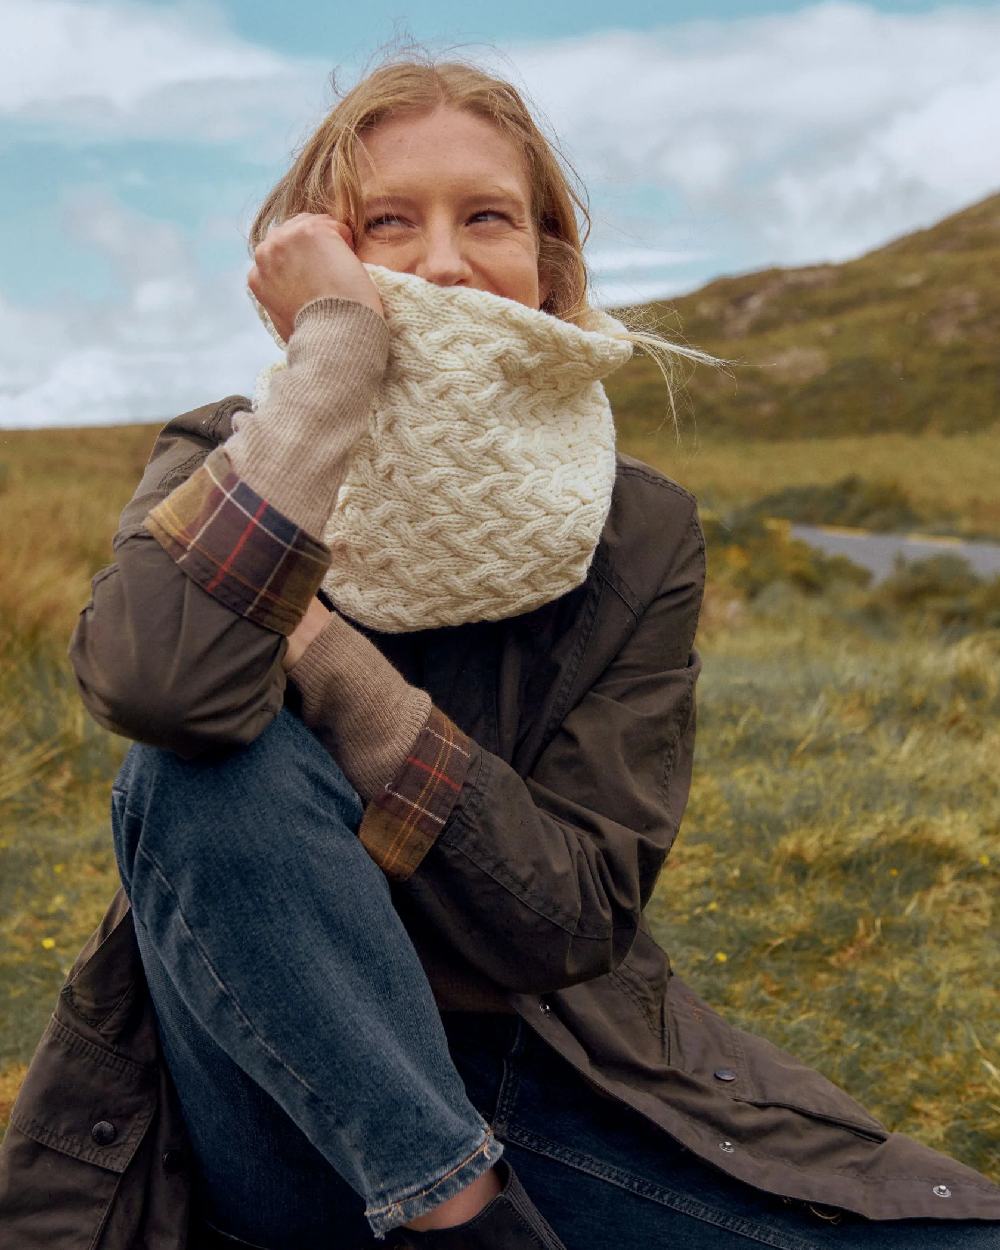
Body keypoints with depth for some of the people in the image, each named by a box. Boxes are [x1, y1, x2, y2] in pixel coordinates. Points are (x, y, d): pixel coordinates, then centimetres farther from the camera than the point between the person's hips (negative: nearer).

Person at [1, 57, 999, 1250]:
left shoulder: (637, 534, -4)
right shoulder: (224, 469, -7)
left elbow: (567, 915, -13)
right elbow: (158, 681, -33)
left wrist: (316, 645, -21)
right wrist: (337, 347, -25)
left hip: (547, 1089, 1)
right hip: (285, 1122, -1)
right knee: (216, 760, -30)